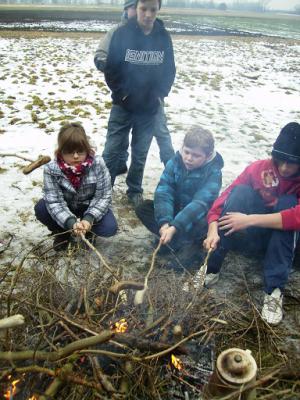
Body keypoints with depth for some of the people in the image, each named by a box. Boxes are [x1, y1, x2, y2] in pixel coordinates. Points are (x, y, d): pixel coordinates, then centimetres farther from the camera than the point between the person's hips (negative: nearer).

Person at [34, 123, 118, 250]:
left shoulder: (98, 164, -27)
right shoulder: (51, 169, -25)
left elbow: (103, 196, -22)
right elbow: (54, 202, -26)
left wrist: (89, 218, -37)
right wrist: (70, 222, -43)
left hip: (89, 206, -1)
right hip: (65, 207, 1)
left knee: (109, 228, -25)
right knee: (41, 209, -26)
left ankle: (88, 230, 11)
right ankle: (62, 232, 5)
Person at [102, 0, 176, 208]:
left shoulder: (164, 37, -1)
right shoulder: (122, 33, -8)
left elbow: (170, 70, 7)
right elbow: (110, 68, -5)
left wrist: (160, 94, -3)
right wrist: (121, 93, -9)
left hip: (150, 108, 2)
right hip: (123, 105, -2)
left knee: (141, 152, 11)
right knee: (112, 150, 1)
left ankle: (135, 190, 26)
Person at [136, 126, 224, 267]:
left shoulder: (213, 172, -23)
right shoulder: (174, 162, -12)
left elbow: (200, 203, -36)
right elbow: (163, 192, -23)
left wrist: (174, 227, -48)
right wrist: (164, 222, -39)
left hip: (196, 218, -4)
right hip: (175, 212, 5)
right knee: (143, 208, -17)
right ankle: (183, 244, -21)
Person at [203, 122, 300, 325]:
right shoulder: (259, 168, -10)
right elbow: (223, 200, -17)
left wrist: (250, 220, -38)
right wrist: (213, 230, -34)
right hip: (250, 235, 1)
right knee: (241, 191, -25)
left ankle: (274, 290, -32)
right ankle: (211, 269, -26)